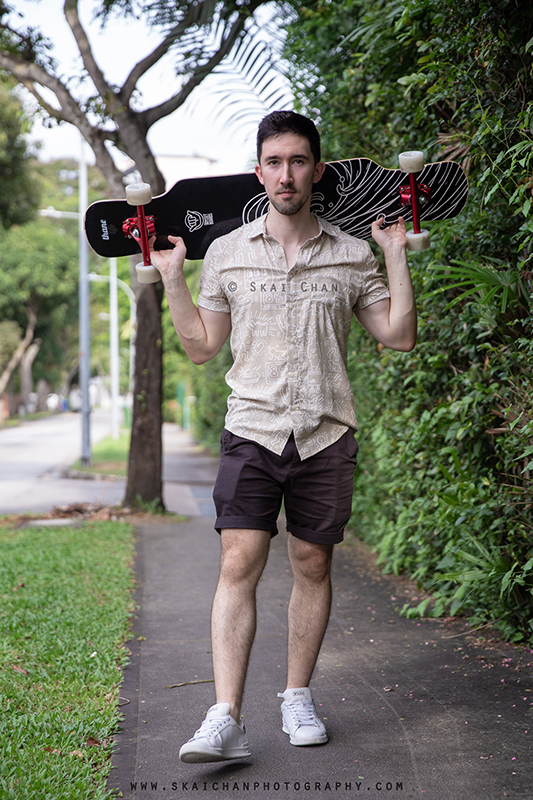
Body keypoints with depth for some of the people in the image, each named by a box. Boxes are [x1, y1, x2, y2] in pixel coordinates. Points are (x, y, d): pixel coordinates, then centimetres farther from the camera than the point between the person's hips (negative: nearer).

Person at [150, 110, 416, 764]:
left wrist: (396, 255, 4)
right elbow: (201, 346, 13)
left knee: (313, 565, 7)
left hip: (327, 434, 1)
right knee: (238, 564, -12)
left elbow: (398, 335, 7)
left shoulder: (352, 255, 7)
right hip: (253, 430, -1)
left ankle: (298, 697, 22)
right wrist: (171, 278, 5)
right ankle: (226, 719, -14)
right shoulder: (226, 252, 7)